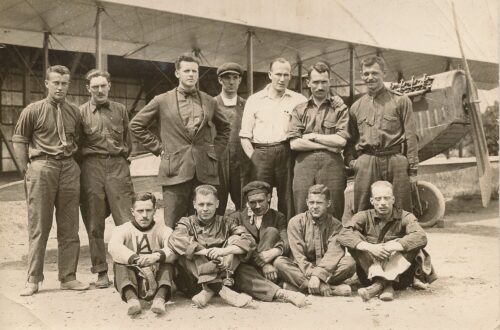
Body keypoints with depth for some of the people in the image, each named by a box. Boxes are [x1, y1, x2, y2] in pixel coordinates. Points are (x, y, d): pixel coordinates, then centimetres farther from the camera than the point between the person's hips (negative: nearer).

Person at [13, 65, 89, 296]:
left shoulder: (74, 112, 11)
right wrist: (27, 169, -2)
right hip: (42, 167, -3)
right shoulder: (33, 111, 1)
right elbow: (19, 141, 3)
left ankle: (68, 277, 14)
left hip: (69, 168, 4)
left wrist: (71, 157, 6)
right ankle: (33, 280, 9)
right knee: (38, 226, 0)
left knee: (69, 227, 5)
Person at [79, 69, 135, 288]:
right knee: (94, 223, 3)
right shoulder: (80, 112, 5)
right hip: (91, 167, -1)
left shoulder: (120, 110, 12)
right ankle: (101, 272, 11)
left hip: (117, 165, 1)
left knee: (126, 220, -5)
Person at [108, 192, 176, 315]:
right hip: (131, 281, 0)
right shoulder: (122, 229, 8)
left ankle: (160, 297, -44)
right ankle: (131, 298, -45)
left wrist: (157, 256, -36)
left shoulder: (163, 230, 8)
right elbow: (113, 247, -17)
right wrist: (136, 259, -34)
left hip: (156, 278, 0)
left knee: (167, 259, -22)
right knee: (119, 261, -23)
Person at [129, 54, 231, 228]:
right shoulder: (162, 101, 4)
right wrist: (159, 148, 3)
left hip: (205, 172, 3)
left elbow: (225, 128, 25)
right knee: (173, 227, -2)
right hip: (175, 170, -2)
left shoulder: (209, 101, 12)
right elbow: (136, 124, 8)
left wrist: (215, 151, 12)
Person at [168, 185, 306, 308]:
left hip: (223, 273, 1)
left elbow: (249, 241, -9)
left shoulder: (224, 223, 9)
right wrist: (206, 252, -27)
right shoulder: (187, 223, 6)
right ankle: (222, 291, -37)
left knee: (235, 239, -17)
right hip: (194, 277, -1)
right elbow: (175, 241, -18)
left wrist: (224, 251, -26)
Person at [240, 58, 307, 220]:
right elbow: (245, 136, 8)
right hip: (260, 154, 0)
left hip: (287, 153, 0)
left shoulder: (299, 100, 10)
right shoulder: (254, 100, 11)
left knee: (288, 200, 2)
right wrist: (253, 157, -2)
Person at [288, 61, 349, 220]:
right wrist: (328, 145, -4)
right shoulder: (299, 110, 13)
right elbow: (294, 143, 0)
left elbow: (341, 140, -4)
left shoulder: (340, 108, 9)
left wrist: (312, 136, 0)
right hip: (304, 164, 1)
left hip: (331, 164, -1)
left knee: (333, 217, 2)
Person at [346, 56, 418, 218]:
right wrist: (350, 160, 2)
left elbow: (410, 136, 4)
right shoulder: (356, 107, 17)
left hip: (395, 161, -2)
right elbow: (350, 139, 21)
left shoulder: (401, 101, 9)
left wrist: (413, 170, -2)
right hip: (365, 164, 2)